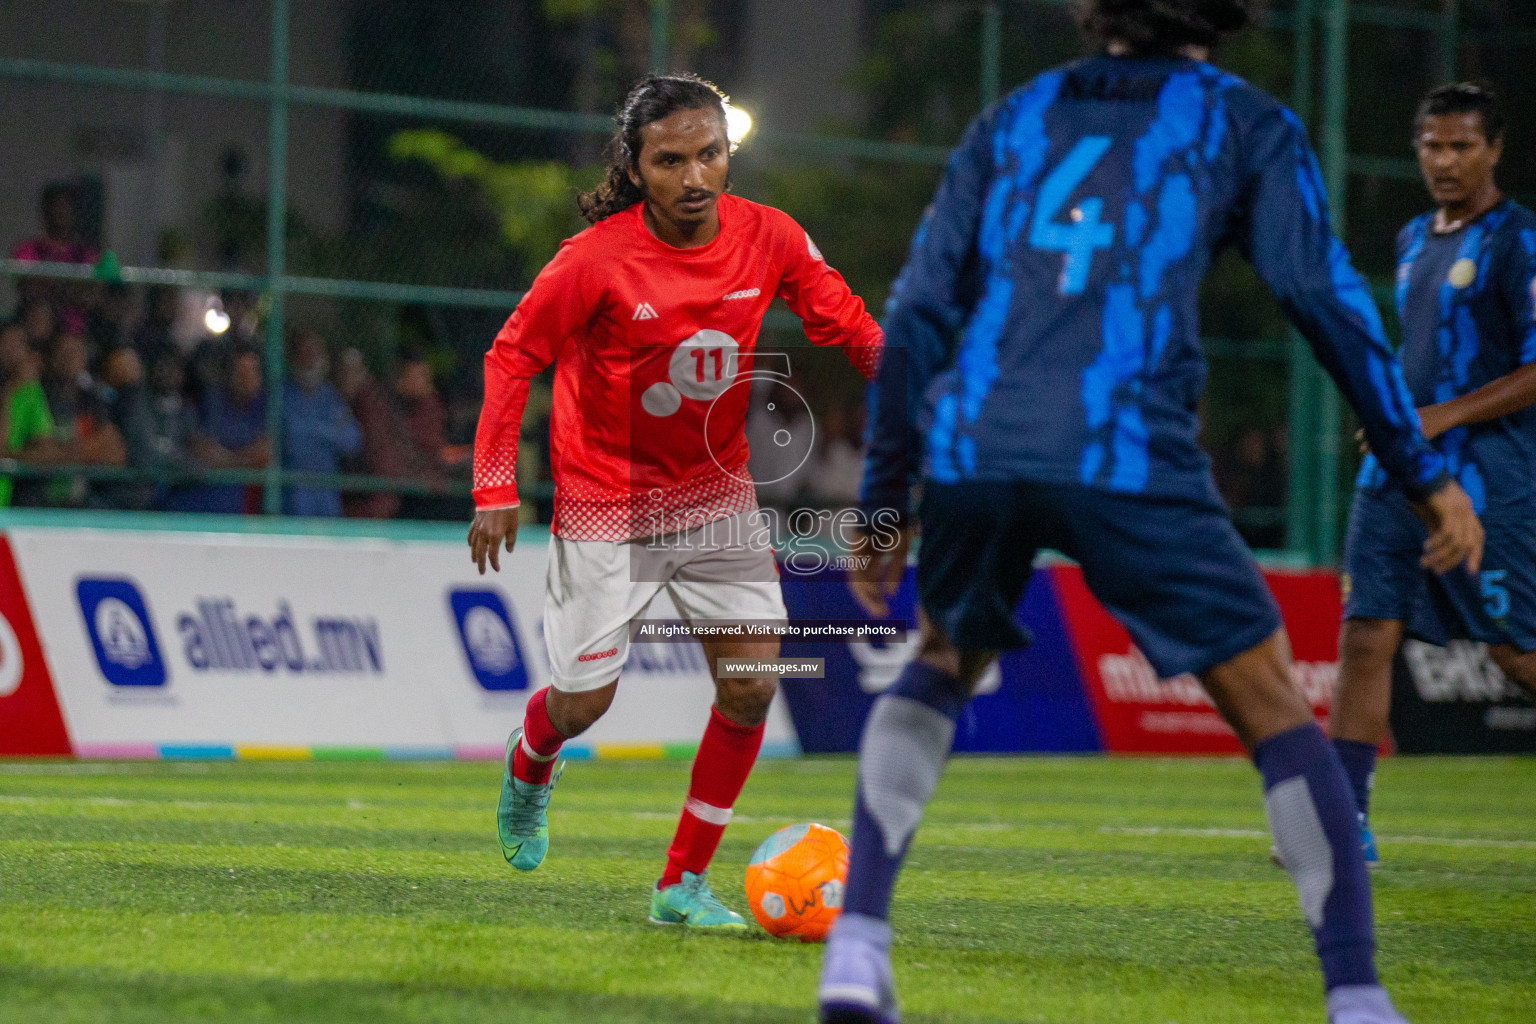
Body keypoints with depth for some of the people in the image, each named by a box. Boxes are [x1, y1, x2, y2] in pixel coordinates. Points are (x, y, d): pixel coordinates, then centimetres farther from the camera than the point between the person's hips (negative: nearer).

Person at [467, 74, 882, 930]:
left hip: (718, 492, 4)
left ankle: (684, 885, 6)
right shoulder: (596, 260, -21)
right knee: (583, 703, 1)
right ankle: (529, 765, 39)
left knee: (751, 689, -6)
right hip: (606, 504, -4)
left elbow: (847, 323, 0)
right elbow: (512, 358, -11)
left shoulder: (769, 238, -11)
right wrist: (496, 489, -14)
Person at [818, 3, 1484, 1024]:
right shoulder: (1244, 123, 15)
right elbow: (1325, 297, 6)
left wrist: (884, 500, 21)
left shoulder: (1013, 120, 23)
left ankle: (858, 941, 13)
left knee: (944, 664, 29)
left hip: (972, 447, 3)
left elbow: (919, 312, 18)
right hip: (1130, 460, -3)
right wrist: (1426, 473, 9)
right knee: (1274, 709, 9)